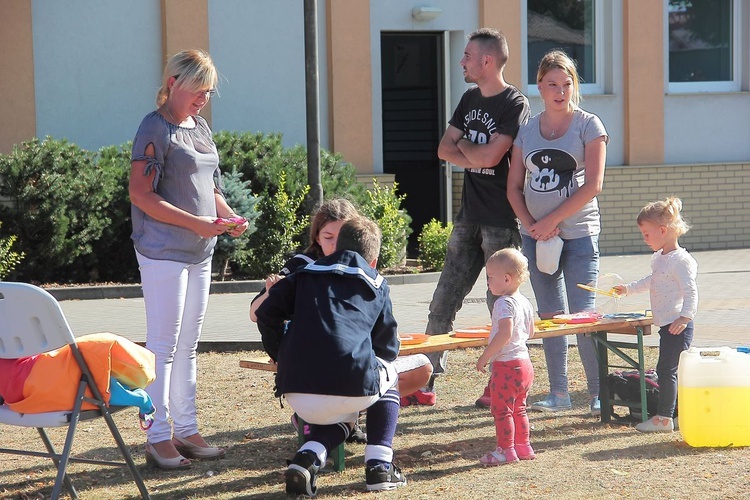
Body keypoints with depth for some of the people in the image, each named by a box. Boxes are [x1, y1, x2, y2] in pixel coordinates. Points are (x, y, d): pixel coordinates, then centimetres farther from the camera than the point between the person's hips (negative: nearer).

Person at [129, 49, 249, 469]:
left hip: (200, 252, 8)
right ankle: (159, 438, -1)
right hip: (163, 252, -8)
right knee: (163, 345, -5)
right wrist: (196, 223, -20)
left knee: (188, 345, 12)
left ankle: (187, 431, 19)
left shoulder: (201, 128, 15)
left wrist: (230, 217, 3)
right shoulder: (156, 128, -10)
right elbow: (141, 195, -16)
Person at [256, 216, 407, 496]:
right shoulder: (377, 286, 20)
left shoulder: (306, 275, 23)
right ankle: (379, 465, 19)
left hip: (297, 393, 3)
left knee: (340, 416, 36)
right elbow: (388, 349, 23)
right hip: (355, 384, -2)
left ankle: (306, 460, 4)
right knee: (388, 377, 33)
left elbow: (266, 313, 13)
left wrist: (283, 358, 27)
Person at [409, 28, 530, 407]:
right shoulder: (470, 100, 13)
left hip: (502, 220, -8)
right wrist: (475, 157, -9)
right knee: (443, 301, 6)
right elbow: (444, 150, 9)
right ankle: (424, 383, 10)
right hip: (469, 216, 8)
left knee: (501, 304, 0)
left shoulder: (514, 104, -11)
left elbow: (490, 155, -21)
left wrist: (463, 146, -2)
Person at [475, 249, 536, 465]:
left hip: (507, 365, -10)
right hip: (524, 362, 10)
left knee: (501, 409, -1)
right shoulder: (524, 302, 10)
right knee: (519, 408, 19)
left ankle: (505, 450, 2)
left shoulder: (504, 303, -18)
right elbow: (530, 332, 18)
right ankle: (523, 447, 25)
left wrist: (486, 356, -24)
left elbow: (505, 333, -28)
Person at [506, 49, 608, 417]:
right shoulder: (527, 130, 10)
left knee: (583, 314, -7)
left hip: (579, 233, -4)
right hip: (536, 235, 4)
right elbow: (514, 186, 9)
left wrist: (552, 221, -12)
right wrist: (530, 224, -7)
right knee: (549, 316, 8)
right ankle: (558, 393, 14)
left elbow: (593, 185, -10)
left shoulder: (588, 125, -2)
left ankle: (599, 393, 2)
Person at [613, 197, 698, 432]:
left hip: (677, 326, -10)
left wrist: (685, 317, -31)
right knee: (667, 370, 12)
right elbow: (652, 281, 33)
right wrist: (628, 289, 39)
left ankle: (664, 418, -3)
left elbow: (691, 292, -22)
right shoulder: (659, 258, 14)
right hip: (666, 324, 10)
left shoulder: (681, 260, -16)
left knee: (666, 369, -7)